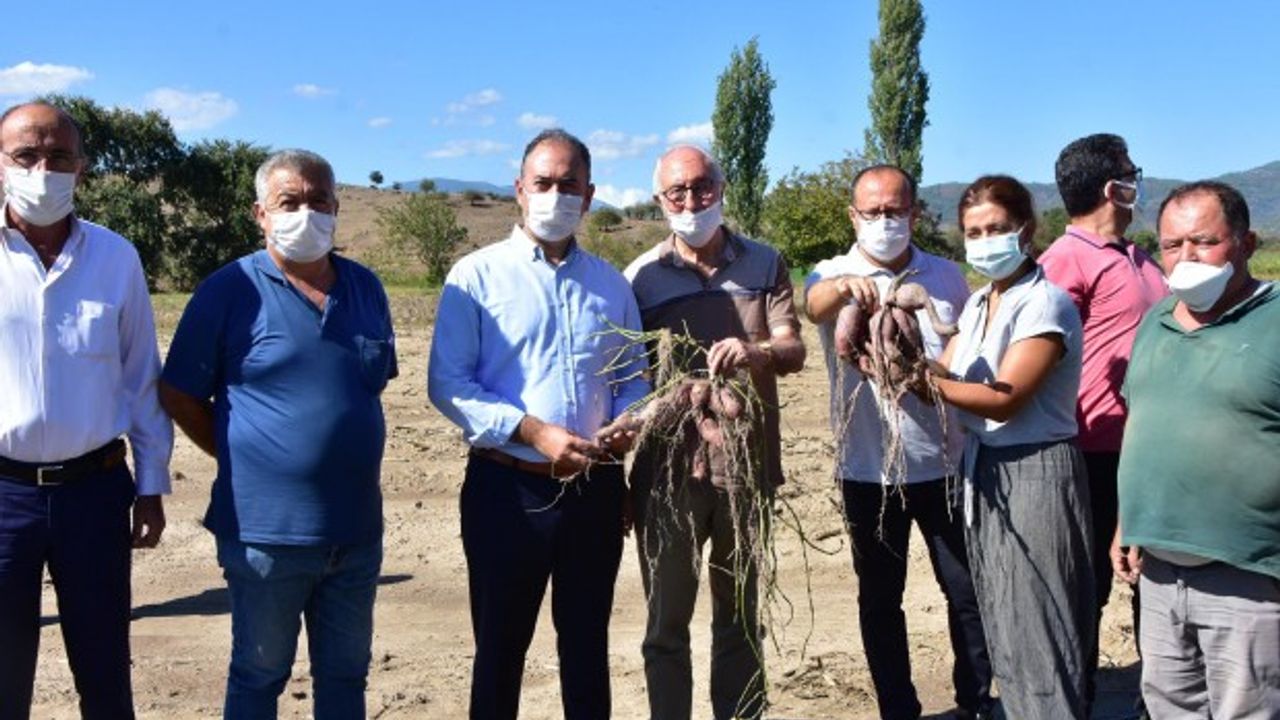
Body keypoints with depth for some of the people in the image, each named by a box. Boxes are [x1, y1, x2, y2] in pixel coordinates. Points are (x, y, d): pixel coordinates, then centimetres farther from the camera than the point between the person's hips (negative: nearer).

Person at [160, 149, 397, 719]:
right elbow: (179, 396, -4)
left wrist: (348, 453, 8)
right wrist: (241, 457, -2)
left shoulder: (365, 287, 6)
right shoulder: (231, 290, -8)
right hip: (265, 529, -4)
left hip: (357, 527, 5)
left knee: (345, 673, 17)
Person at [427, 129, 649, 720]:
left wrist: (629, 418, -7)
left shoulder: (610, 284, 9)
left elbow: (633, 373, 15)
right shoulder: (476, 276, -4)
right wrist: (533, 432, -21)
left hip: (595, 488, 4)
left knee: (587, 644, 16)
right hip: (508, 488, -3)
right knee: (500, 647, 10)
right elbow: (447, 385, -10)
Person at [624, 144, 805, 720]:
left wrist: (756, 353, -28)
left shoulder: (765, 264, 4)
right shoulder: (642, 276, -1)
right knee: (667, 623, 8)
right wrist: (616, 478, -1)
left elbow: (794, 352, -4)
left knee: (741, 617, 16)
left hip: (748, 465, 2)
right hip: (668, 471, -1)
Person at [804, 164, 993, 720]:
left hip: (943, 463, 2)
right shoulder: (832, 276, -3)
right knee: (879, 597, 10)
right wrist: (847, 284, -50)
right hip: (868, 468, -1)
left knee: (967, 589, 10)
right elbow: (814, 305, -28)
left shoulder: (947, 277, 5)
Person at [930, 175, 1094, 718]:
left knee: (1038, 634, -1)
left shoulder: (1045, 304, -15)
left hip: (1034, 476, -8)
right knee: (1003, 628, 17)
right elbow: (948, 378, 2)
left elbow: (1004, 399, -21)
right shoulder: (978, 304, 11)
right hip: (984, 471, 8)